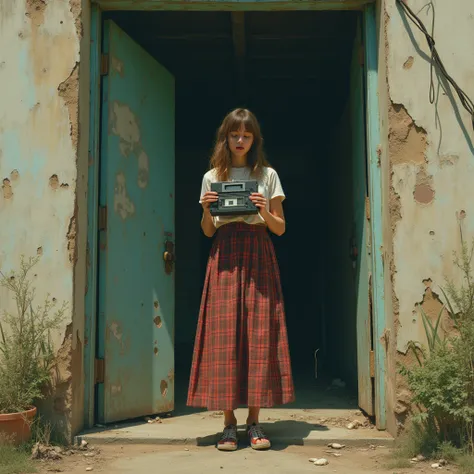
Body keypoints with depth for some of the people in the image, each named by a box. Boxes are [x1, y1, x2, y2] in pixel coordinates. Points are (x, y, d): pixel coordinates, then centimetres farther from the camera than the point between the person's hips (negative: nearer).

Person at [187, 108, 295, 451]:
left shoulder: (268, 175, 11)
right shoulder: (212, 177, 13)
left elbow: (280, 228, 9)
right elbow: (208, 231, 13)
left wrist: (264, 211, -10)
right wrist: (207, 210, -6)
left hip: (258, 257, 0)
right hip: (225, 257, 1)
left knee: (259, 333, -5)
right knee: (224, 334, -5)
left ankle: (254, 421, 3)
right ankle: (229, 422, 2)